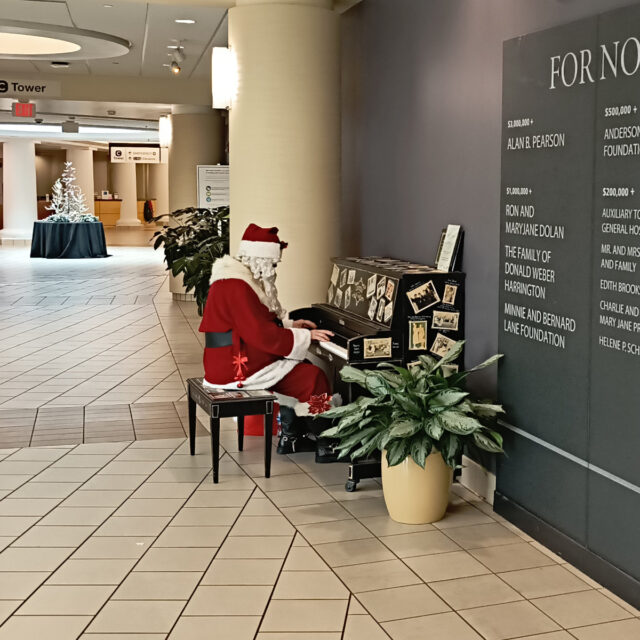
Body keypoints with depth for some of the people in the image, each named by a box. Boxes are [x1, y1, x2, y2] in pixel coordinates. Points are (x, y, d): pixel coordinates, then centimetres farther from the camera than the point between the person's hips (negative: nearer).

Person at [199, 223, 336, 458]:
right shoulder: (236, 287, -22)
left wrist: (289, 324, 17)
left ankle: (289, 437, 18)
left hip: (229, 360, 11)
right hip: (238, 369, -11)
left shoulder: (239, 277, 12)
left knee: (300, 369, 18)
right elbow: (262, 335, -25)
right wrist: (305, 336, -16)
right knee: (312, 377, -12)